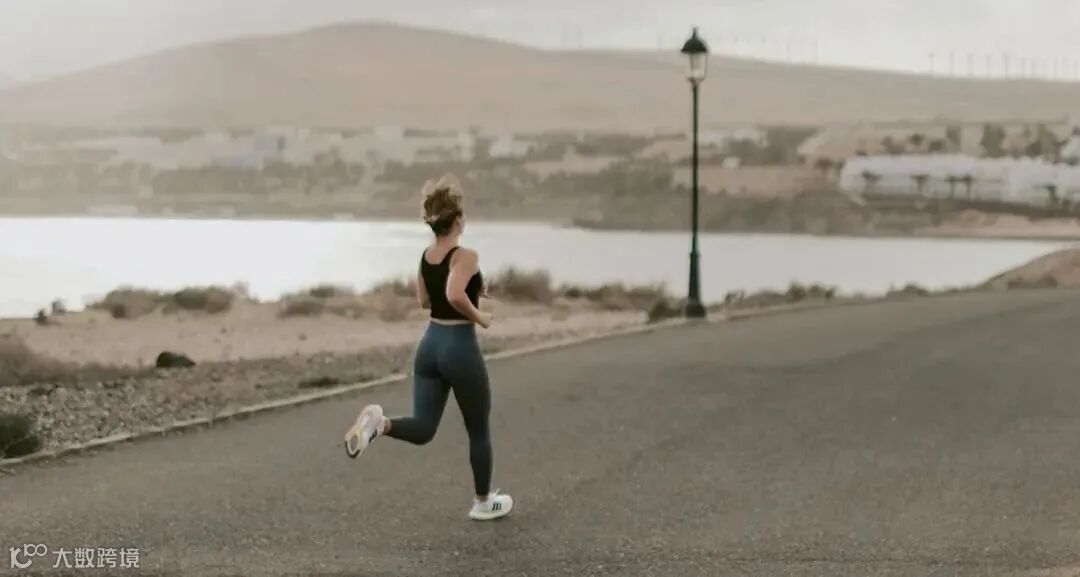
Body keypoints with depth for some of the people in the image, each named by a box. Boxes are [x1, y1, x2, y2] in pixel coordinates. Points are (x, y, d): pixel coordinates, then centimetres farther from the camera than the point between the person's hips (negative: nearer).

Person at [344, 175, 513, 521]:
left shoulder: (426, 256, 7)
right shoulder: (466, 257, -16)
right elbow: (455, 295, -34)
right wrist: (479, 316, -17)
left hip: (430, 344, 6)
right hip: (460, 348, -6)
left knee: (422, 430, 6)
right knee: (479, 430, 13)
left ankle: (378, 423, -23)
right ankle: (484, 503, 25)